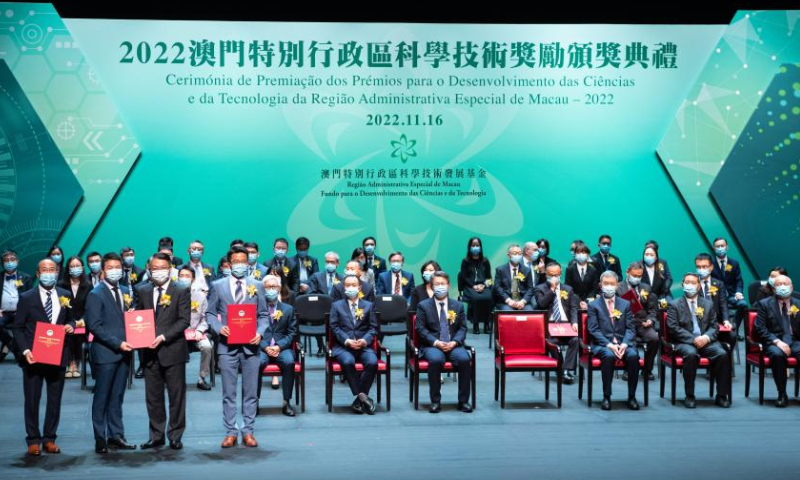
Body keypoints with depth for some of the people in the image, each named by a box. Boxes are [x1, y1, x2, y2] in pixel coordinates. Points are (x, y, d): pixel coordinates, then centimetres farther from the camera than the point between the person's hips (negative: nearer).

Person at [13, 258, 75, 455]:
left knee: (55, 400, 8)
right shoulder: (26, 298, -1)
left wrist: (71, 326, -6)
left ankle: (49, 439, 18)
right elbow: (18, 327, 0)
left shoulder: (66, 296, 7)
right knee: (32, 400, 3)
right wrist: (25, 350, -13)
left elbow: (71, 319, 18)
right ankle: (33, 440, 14)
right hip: (34, 357, -2)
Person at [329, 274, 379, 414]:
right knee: (348, 362, -35)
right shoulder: (337, 305, 13)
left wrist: (365, 340, -12)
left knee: (372, 362, -30)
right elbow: (334, 327, 3)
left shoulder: (368, 305, 17)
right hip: (343, 346, -1)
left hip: (364, 345, 1)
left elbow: (373, 328, 9)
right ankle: (362, 396, -23)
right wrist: (347, 340, -13)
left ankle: (358, 400, -18)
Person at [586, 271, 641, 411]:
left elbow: (630, 328, 8)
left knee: (633, 356, -30)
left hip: (623, 343, 2)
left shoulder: (625, 304, 15)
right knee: (608, 356, -35)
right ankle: (606, 397, -24)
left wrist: (624, 344, -12)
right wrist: (609, 345, -17)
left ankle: (631, 397, -18)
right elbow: (594, 330, -3)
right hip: (602, 344, -2)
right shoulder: (594, 305, 7)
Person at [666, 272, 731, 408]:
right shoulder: (674, 304, 7)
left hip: (705, 341, 3)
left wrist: (706, 337, -12)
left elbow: (714, 326, 11)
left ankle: (722, 395, -15)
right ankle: (689, 396, -25)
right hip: (684, 342, -3)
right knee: (691, 354, -36)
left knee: (722, 354, -26)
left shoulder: (708, 304, 18)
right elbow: (673, 328, -5)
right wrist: (693, 339, -17)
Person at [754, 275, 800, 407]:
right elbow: (760, 329, -2)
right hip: (774, 343, -2)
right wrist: (777, 342, -16)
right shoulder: (764, 304, 7)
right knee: (777, 354, -37)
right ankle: (782, 394, -23)